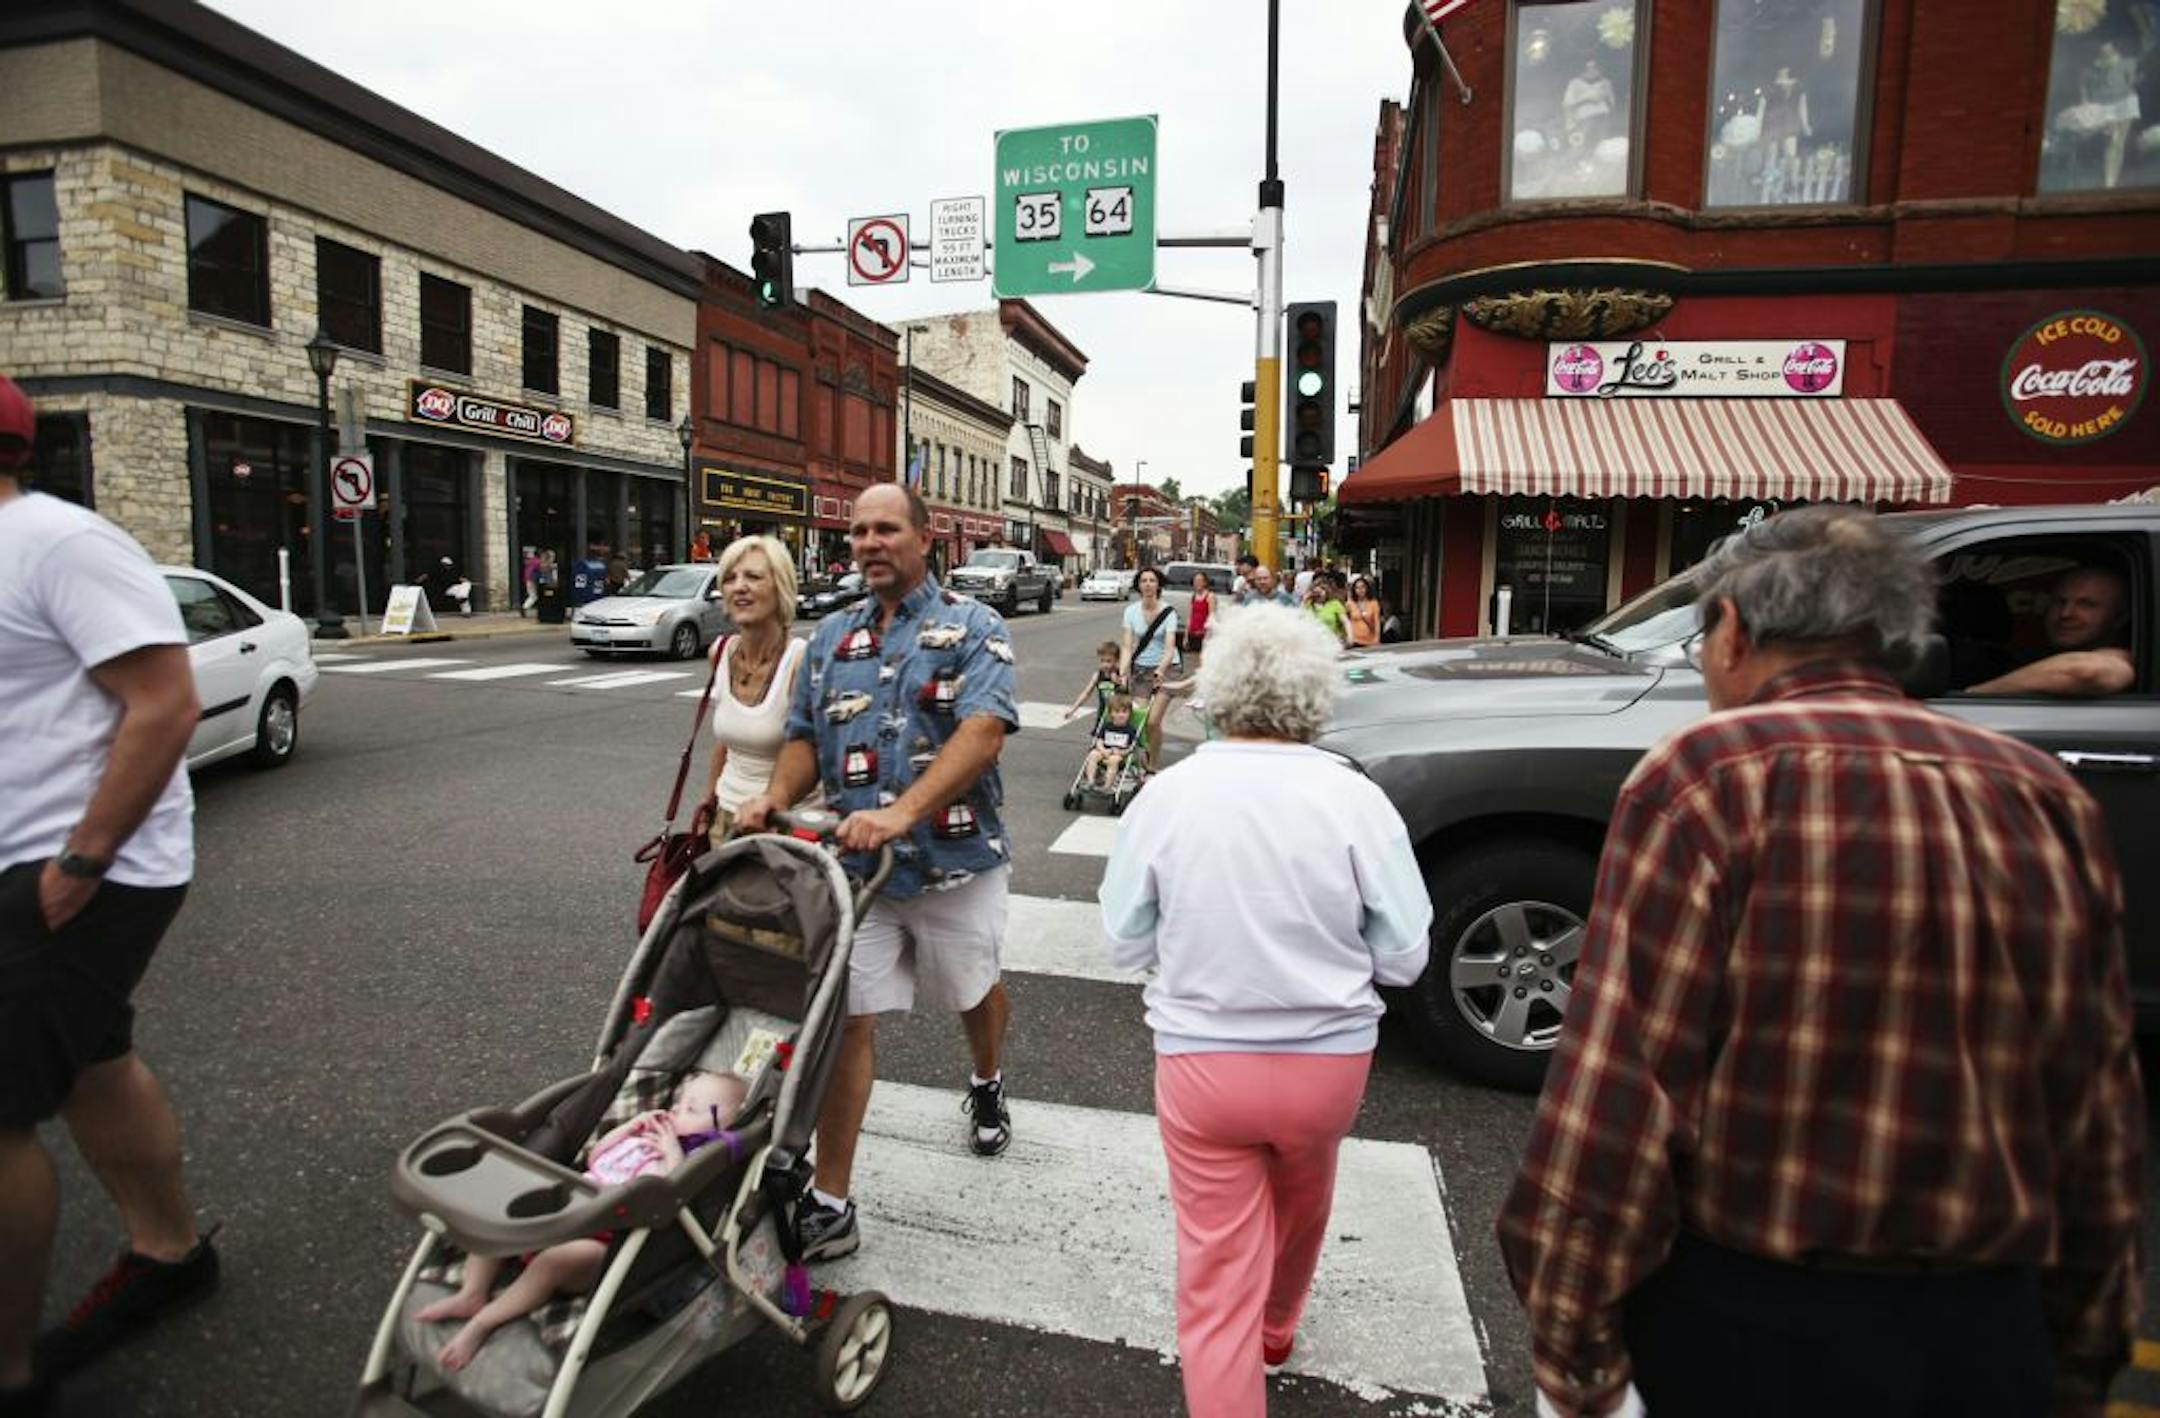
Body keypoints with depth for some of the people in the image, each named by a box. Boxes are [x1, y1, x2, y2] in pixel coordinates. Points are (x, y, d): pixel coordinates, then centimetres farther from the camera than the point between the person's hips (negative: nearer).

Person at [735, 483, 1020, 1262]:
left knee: (974, 992, 20)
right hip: (856, 864, 3)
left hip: (956, 859, -2)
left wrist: (902, 812, -34)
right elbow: (805, 738, 12)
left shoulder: (973, 628, -6)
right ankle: (830, 1204, 9)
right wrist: (774, 797, -11)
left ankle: (987, 1086, 52)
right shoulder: (832, 636, 9)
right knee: (846, 1020, 0)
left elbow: (983, 732, -21)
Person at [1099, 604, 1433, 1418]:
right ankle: (1274, 1331, 57)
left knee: (1215, 1274, 10)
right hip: (1329, 1058, 3)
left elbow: (1124, 944, -4)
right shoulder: (1355, 800, -14)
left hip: (1201, 1061, -2)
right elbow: (1404, 957, -8)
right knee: (1299, 1211, 31)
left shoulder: (1165, 796, -13)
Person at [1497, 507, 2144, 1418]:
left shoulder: (1709, 773, -15)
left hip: (1746, 1321, -4)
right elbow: (2105, 1119, 7)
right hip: (1991, 1331, 5)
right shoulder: (2051, 798, 3)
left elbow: (1620, 1085, -18)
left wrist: (1571, 1340, -10)